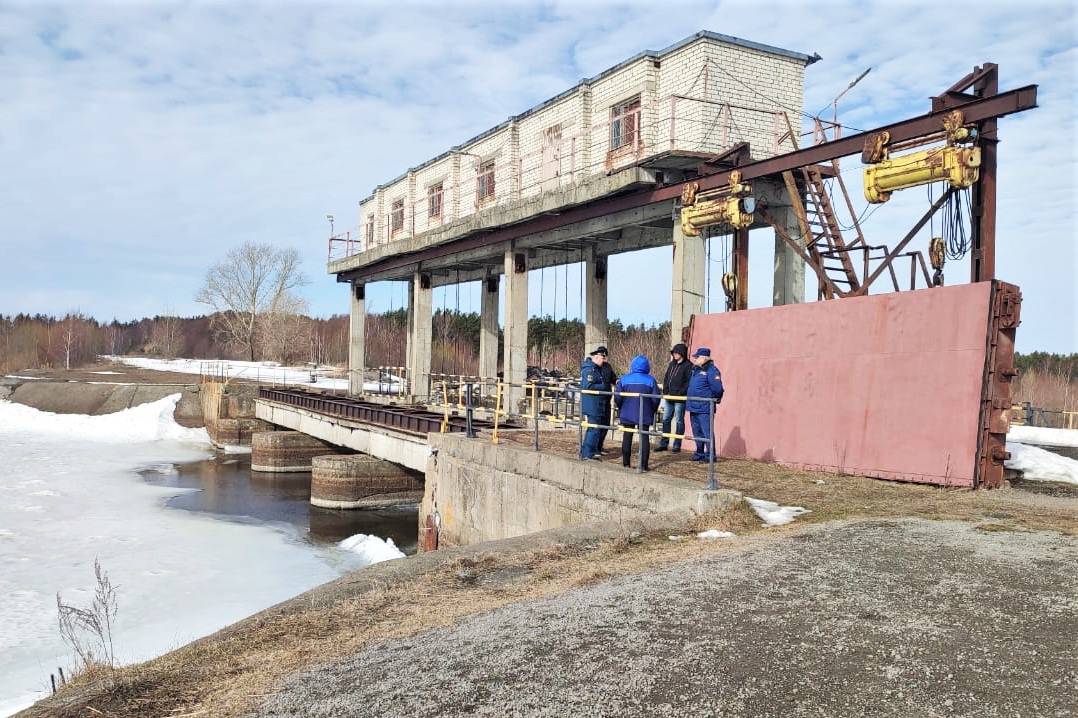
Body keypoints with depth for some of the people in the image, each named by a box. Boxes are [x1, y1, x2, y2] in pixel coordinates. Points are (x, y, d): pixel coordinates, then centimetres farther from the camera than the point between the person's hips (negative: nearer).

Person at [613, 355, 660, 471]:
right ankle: (643, 465, 0)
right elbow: (655, 398, -6)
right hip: (644, 415, -1)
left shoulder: (624, 379, -5)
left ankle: (626, 463, 15)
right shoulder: (650, 380, -6)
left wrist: (621, 409, 14)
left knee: (627, 437, 11)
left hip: (627, 414, 1)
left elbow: (617, 398, -5)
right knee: (644, 438, 3)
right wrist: (652, 410, 11)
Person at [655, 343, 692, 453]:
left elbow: (689, 382, -13)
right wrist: (665, 392, 5)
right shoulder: (671, 364, 14)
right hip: (669, 398, 7)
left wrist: (680, 394, -17)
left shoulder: (688, 365, -8)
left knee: (679, 421, 1)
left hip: (680, 399, -7)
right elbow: (666, 379, 17)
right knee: (666, 420, 9)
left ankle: (677, 445, 7)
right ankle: (663, 444, 17)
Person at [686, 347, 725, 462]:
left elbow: (718, 389, -18)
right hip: (693, 408, 9)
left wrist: (714, 399, -5)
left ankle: (710, 456, 2)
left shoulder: (712, 370, -13)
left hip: (704, 409, -9)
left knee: (707, 433, -5)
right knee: (697, 433, 16)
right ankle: (699, 453, 26)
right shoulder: (696, 370, 16)